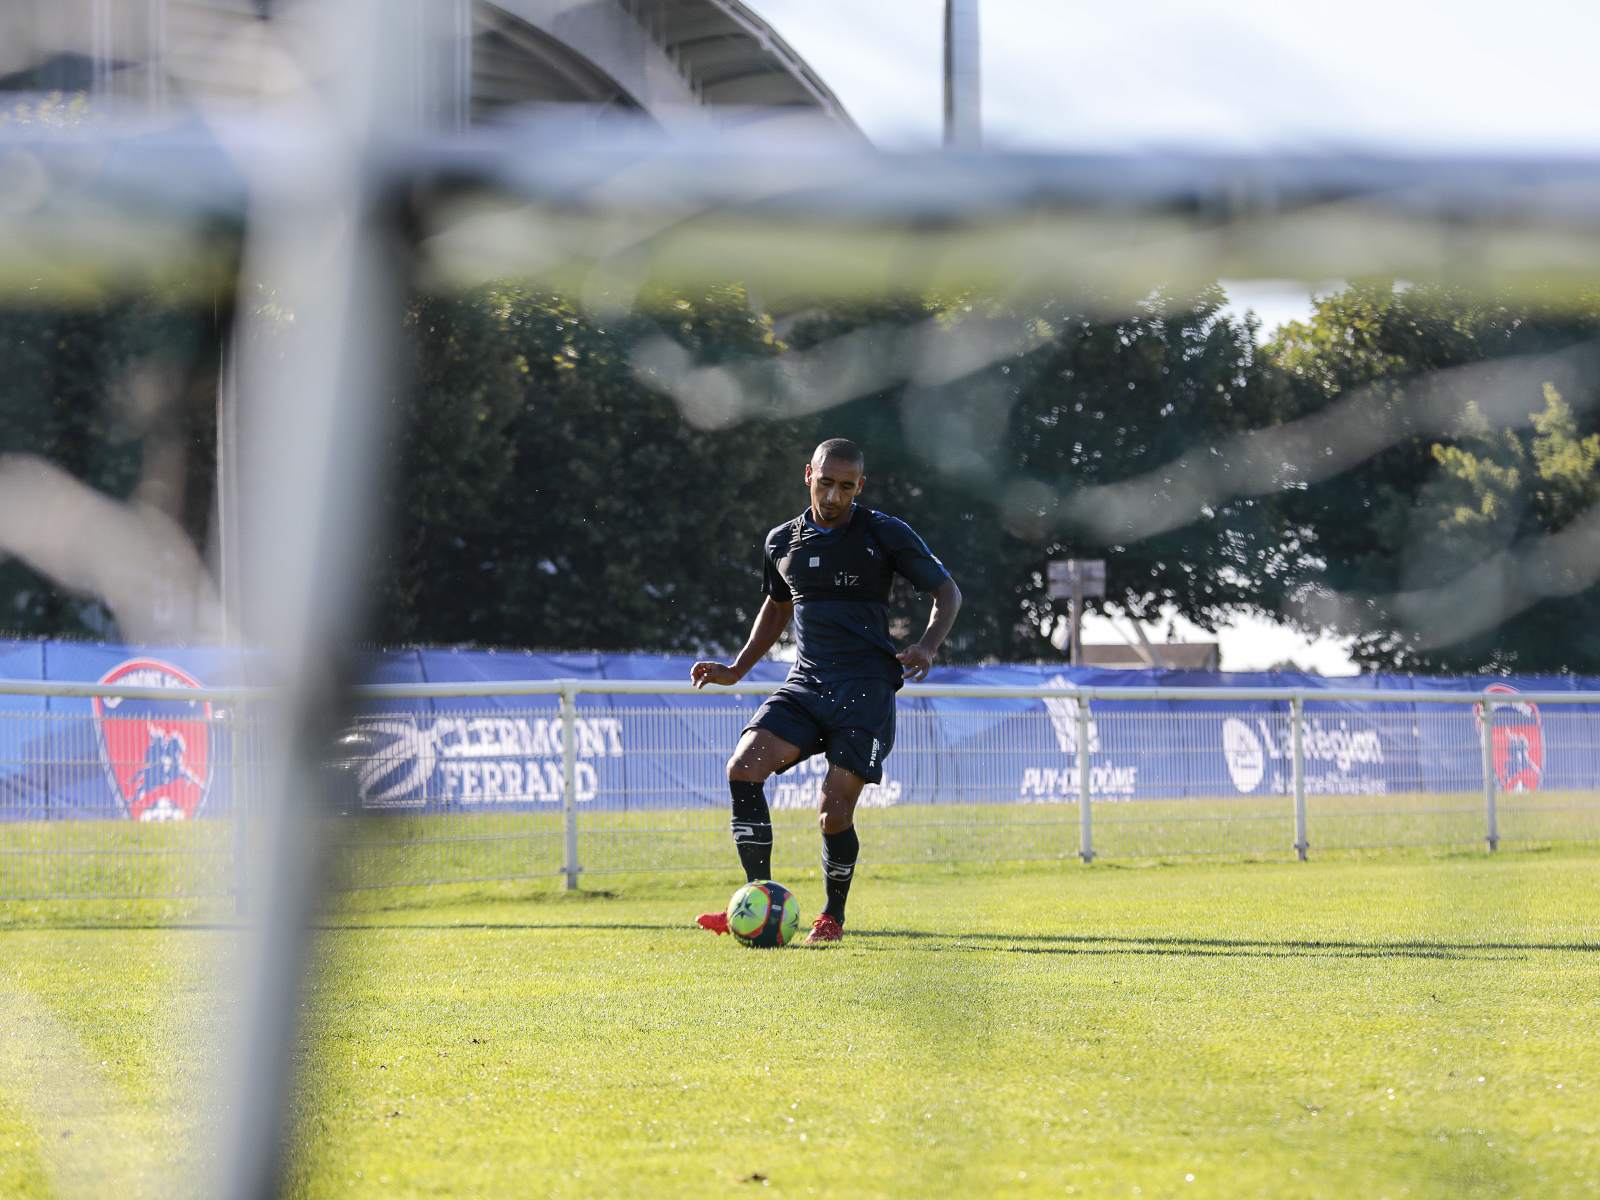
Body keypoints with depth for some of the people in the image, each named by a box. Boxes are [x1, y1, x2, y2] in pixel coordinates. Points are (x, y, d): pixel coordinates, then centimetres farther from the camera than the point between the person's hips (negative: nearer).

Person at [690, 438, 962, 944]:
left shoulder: (886, 535, -2)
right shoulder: (782, 542, 10)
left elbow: (947, 592, 4)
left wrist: (927, 645, -14)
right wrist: (737, 669, 20)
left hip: (866, 688, -4)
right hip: (805, 683, 4)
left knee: (834, 813, -11)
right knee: (743, 768, -19)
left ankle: (833, 917, 14)